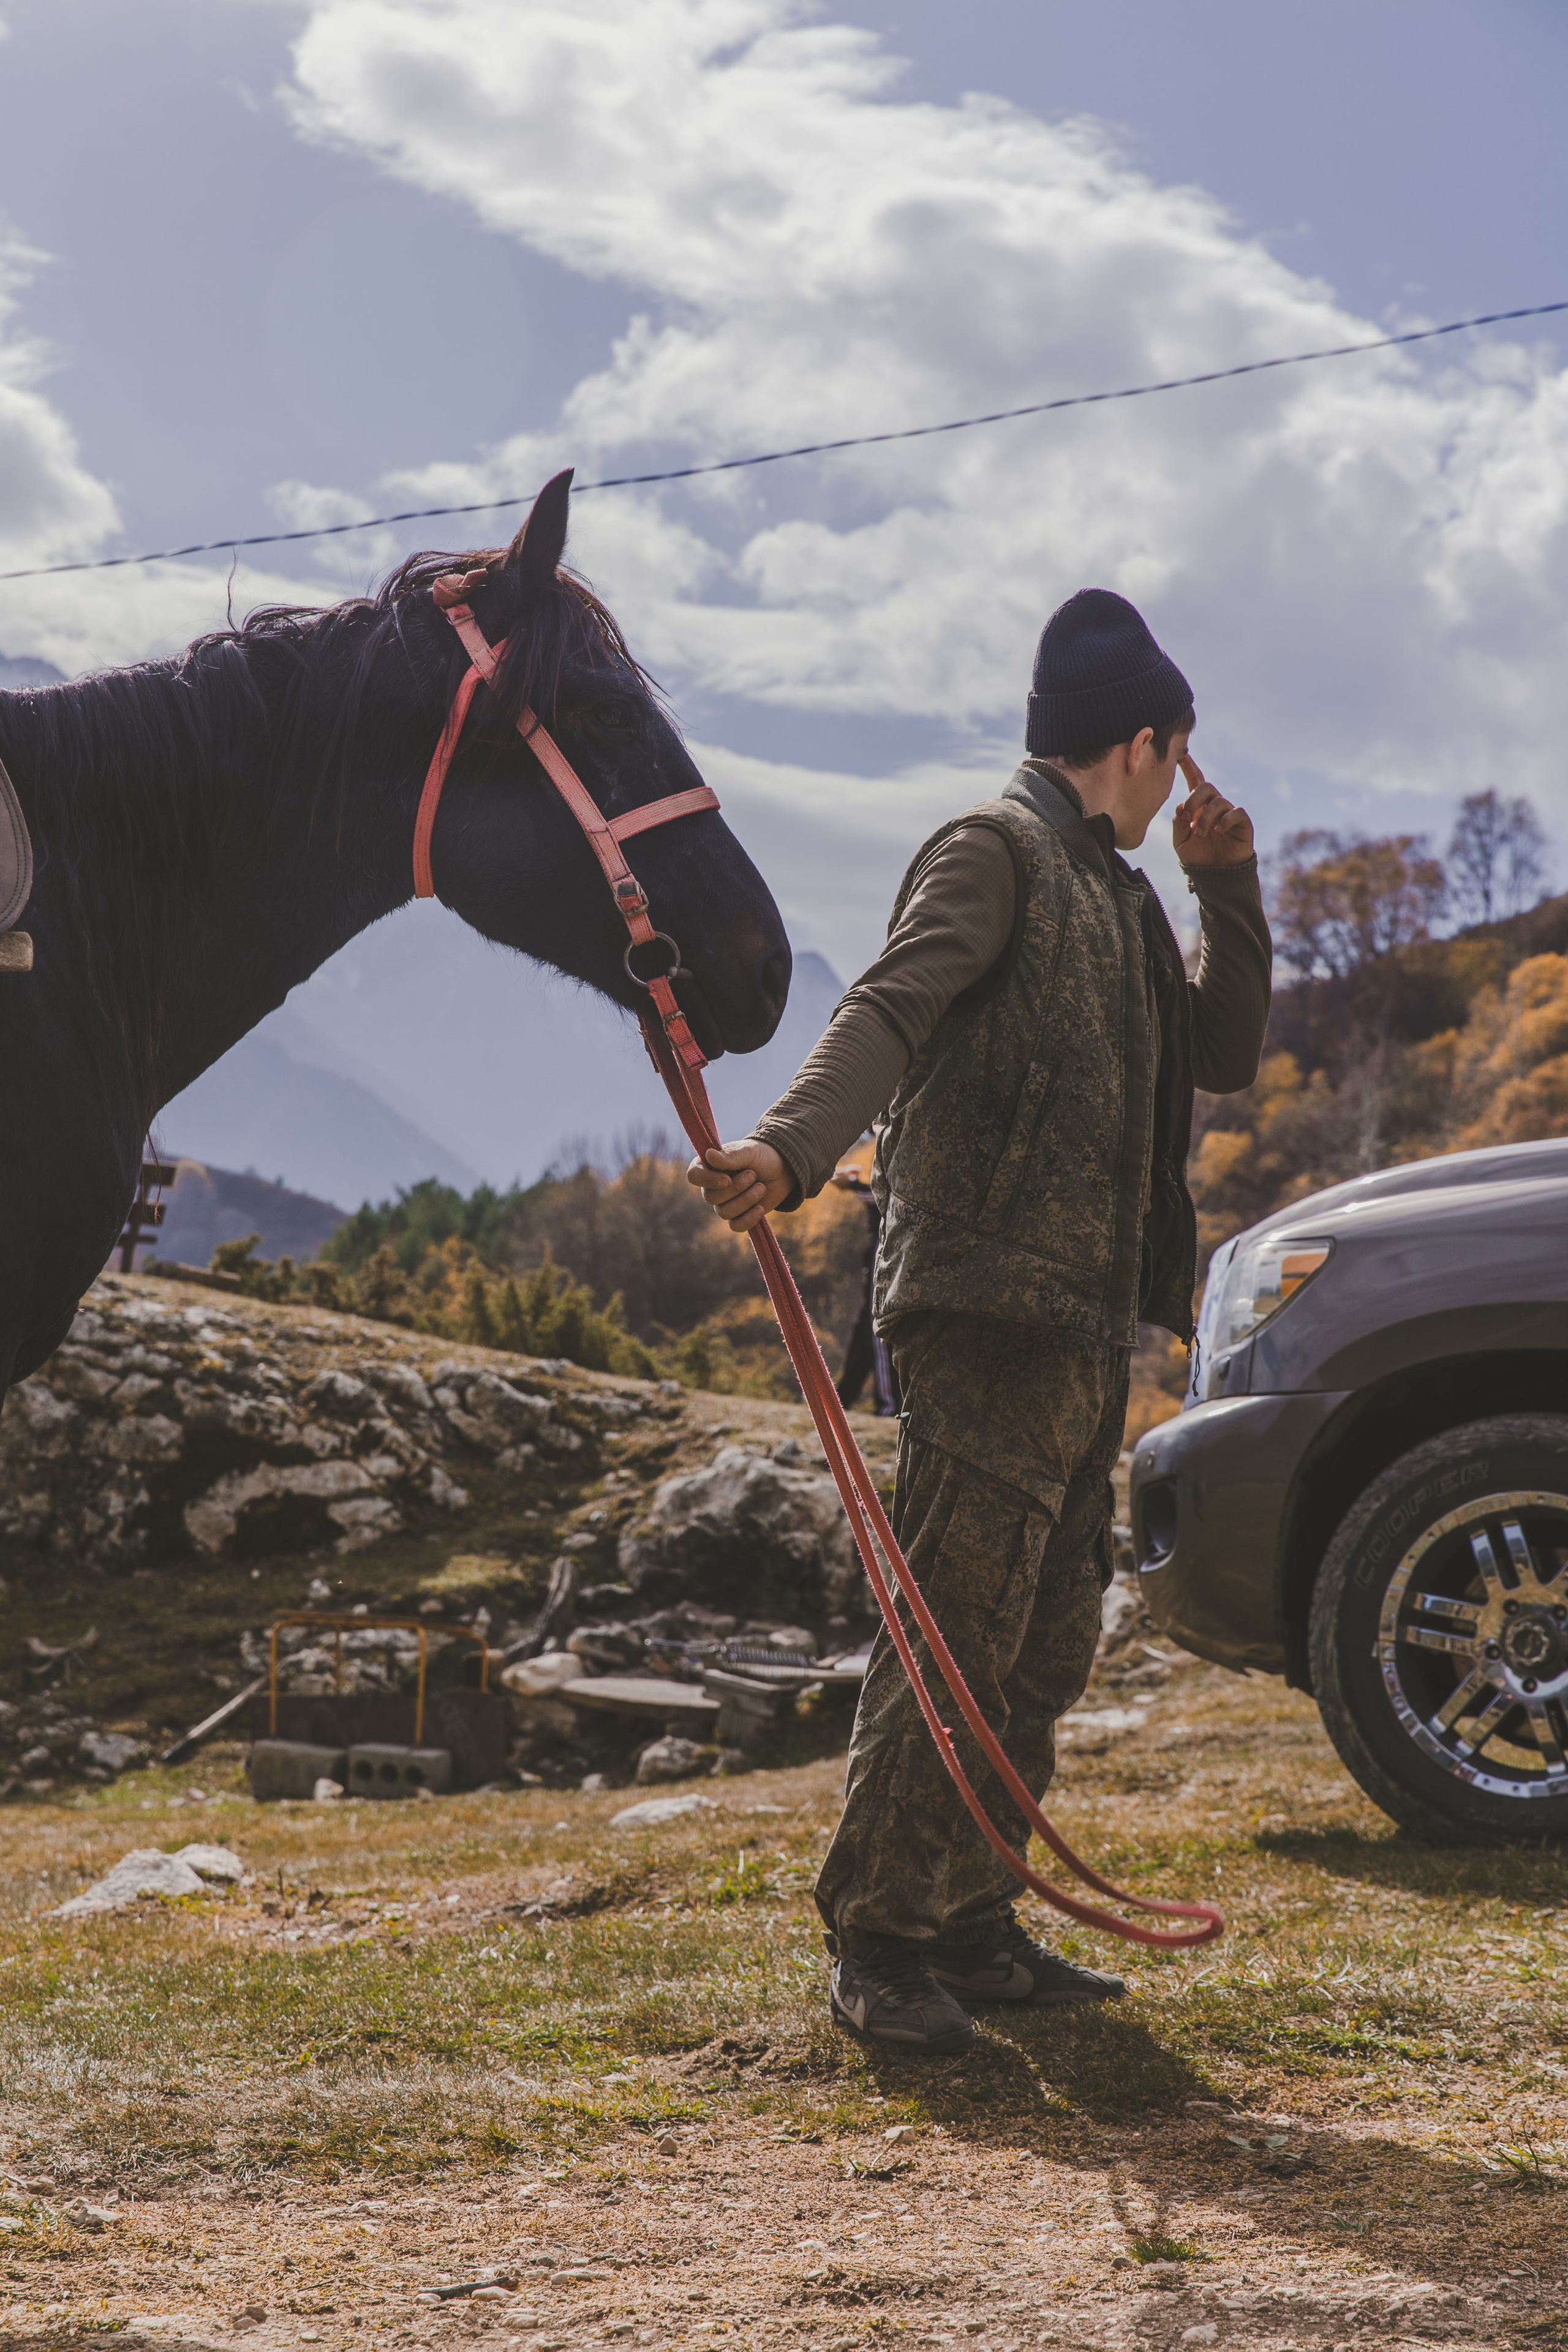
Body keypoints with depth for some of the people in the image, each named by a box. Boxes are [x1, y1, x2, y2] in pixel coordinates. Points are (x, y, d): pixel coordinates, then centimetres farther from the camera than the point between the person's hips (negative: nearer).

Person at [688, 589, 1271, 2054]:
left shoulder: (1110, 890, 23)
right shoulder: (997, 851, -5)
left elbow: (1223, 1054, 24)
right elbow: (889, 1011, -20)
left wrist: (1227, 888, 13)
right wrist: (790, 1150, -37)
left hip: (1083, 1326, 10)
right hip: (989, 1301, -10)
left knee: (1044, 1649, 11)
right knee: (954, 1632, -10)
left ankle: (972, 1928, 19)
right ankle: (876, 1942, -3)